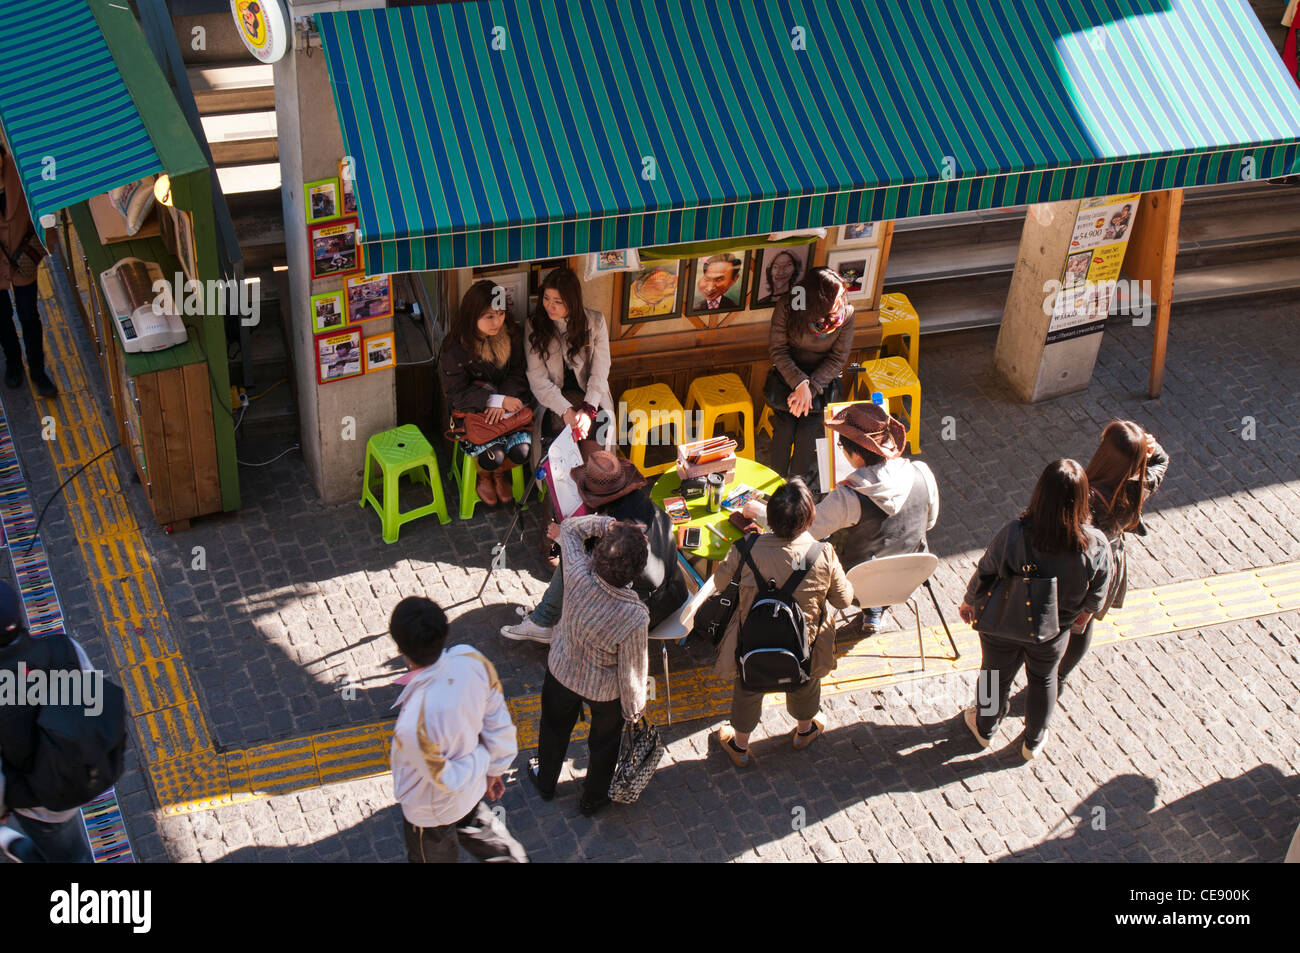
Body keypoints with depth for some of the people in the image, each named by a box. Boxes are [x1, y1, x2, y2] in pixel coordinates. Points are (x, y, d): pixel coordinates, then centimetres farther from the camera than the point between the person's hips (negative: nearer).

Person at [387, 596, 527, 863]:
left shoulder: (414, 722, -44)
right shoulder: (471, 659, -28)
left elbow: (447, 780, -27)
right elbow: (499, 721, -10)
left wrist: (483, 759, -7)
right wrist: (495, 769, 7)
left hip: (431, 809, -5)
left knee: (436, 856, 27)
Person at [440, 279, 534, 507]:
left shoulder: (513, 335, -5)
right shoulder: (456, 346, -16)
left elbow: (518, 374, 0)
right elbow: (456, 394, -15)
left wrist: (501, 402, -20)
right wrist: (498, 400, -25)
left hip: (507, 403, 3)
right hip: (471, 411, -3)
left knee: (522, 450, -19)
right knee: (493, 454, -24)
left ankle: (501, 472, 20)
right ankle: (483, 475, 17)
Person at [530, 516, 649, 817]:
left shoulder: (577, 575, -35)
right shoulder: (635, 618, -40)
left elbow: (570, 527, -13)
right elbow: (631, 674, -23)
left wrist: (609, 524, -24)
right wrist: (634, 710, -5)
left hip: (562, 670, 3)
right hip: (605, 690, -3)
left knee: (555, 728, 33)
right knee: (604, 742, 30)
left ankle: (546, 781, 61)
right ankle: (593, 799, 55)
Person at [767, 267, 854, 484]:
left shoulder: (845, 314, -13)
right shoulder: (787, 308, -17)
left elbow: (838, 358, -9)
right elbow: (777, 350, -12)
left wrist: (810, 388, -19)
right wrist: (800, 383, -24)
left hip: (823, 376, 0)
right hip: (788, 372, 0)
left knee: (807, 428, -21)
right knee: (785, 427, -21)